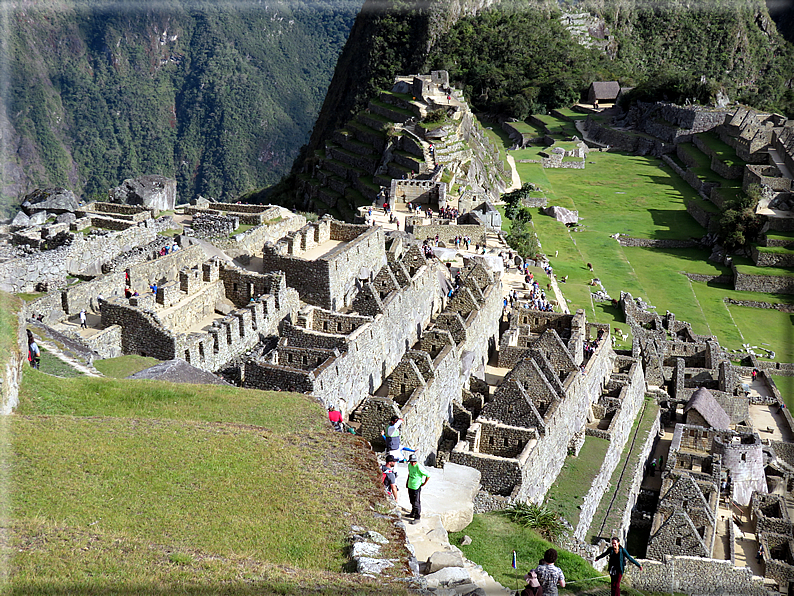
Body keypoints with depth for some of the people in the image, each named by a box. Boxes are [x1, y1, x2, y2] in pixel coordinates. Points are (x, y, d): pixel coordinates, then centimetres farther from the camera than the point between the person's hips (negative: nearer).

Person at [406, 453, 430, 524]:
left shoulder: (419, 467, -25)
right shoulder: (409, 465, -1)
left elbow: (428, 475, -21)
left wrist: (424, 483, -12)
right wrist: (407, 482, 20)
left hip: (416, 487, -8)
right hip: (410, 486, 8)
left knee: (416, 503, -1)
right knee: (412, 501, 23)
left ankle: (417, 518, 8)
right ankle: (413, 513, 40)